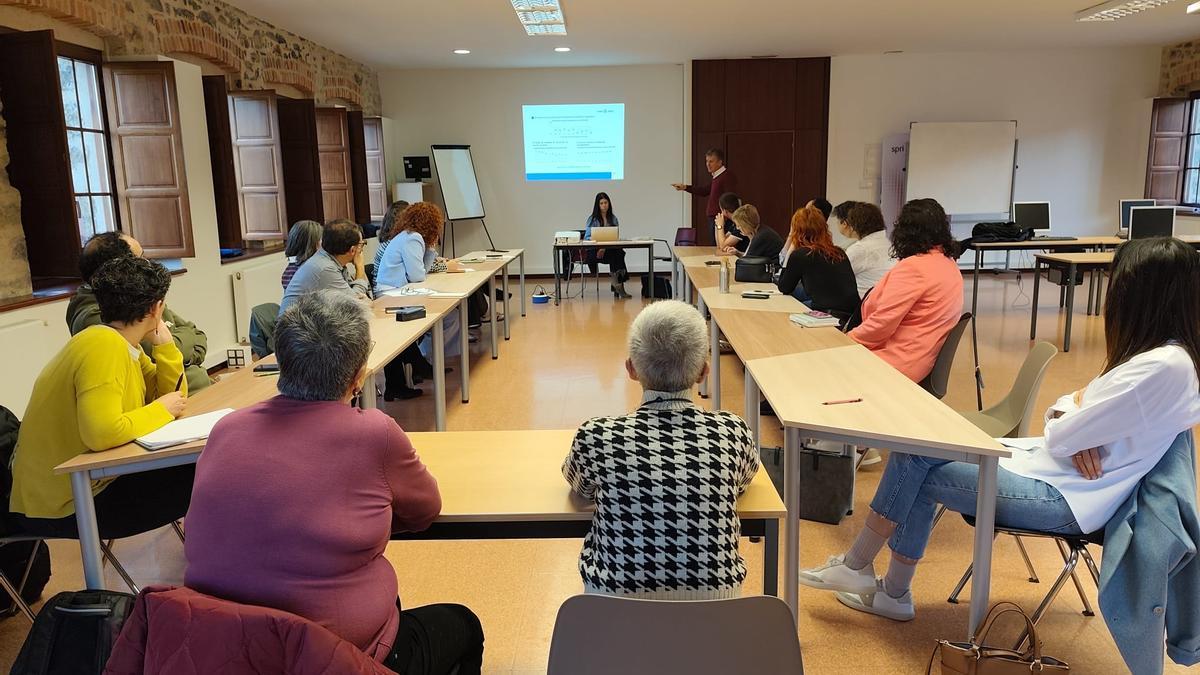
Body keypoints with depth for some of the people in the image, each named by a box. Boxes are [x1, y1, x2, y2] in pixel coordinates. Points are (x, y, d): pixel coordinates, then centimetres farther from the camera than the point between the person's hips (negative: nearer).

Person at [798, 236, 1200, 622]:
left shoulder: (1163, 366, -23)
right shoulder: (1157, 351, 8)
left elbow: (1060, 438, -21)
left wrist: (1068, 419, 1)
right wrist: (1073, 418, -12)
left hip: (1067, 496, -9)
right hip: (1053, 468, 9)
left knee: (915, 467, -9)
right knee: (918, 453, -2)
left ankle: (856, 567, 11)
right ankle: (893, 592, 6)